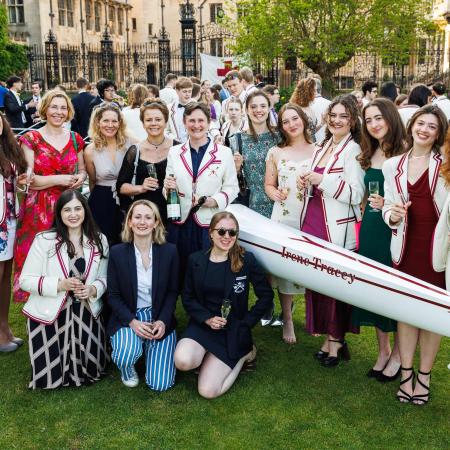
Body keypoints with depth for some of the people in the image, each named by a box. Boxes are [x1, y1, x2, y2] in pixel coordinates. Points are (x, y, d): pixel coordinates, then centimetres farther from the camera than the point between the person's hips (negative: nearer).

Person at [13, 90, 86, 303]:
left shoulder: (75, 139, 9)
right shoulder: (31, 139, -2)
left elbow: (82, 169, 22)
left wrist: (81, 177, -2)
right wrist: (58, 179, -17)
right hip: (38, 210, -3)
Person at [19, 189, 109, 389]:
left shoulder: (99, 240, 1)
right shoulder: (44, 239, -11)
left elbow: (103, 278, 7)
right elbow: (25, 280, -12)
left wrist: (93, 289, -16)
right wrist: (61, 284, -24)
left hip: (86, 312, 3)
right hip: (49, 313, -3)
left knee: (91, 371, 5)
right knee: (50, 379, -1)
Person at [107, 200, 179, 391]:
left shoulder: (169, 251, -4)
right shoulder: (117, 252, -6)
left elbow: (172, 291, 3)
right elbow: (113, 295, -2)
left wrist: (163, 321, -12)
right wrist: (132, 322, -17)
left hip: (160, 319, 1)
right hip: (128, 318, -1)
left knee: (160, 384, -6)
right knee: (126, 356, -33)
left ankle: (149, 346, 27)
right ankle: (127, 368, 8)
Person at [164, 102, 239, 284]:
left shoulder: (224, 153, 2)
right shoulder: (174, 152, 11)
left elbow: (232, 187, 1)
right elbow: (168, 184, 16)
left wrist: (215, 201, -17)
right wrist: (167, 187, -7)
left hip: (211, 223, -2)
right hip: (180, 223, 2)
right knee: (180, 271, 6)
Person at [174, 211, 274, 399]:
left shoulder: (246, 260, -8)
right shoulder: (196, 260, -1)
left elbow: (266, 295, 0)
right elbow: (187, 298, 4)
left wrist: (247, 322, -5)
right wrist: (207, 318, -11)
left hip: (232, 329, -2)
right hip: (202, 324, 2)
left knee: (208, 391, -12)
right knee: (183, 361, -30)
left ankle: (243, 353, 15)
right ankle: (206, 358, 8)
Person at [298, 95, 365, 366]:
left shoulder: (353, 151, -9)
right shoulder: (323, 148, 14)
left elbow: (356, 194, -19)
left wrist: (322, 180, -21)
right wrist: (306, 184, 6)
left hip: (338, 229, -7)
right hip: (314, 223, 7)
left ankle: (337, 341, 17)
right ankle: (329, 337, 25)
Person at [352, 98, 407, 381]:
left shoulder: (406, 153, -10)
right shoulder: (369, 155, 11)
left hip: (396, 229, -6)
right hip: (371, 229, 7)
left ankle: (397, 355, 21)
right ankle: (383, 350, 29)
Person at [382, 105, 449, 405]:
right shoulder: (393, 166, 8)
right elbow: (388, 207, 10)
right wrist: (392, 215, -12)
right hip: (406, 246, 2)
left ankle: (425, 375, 20)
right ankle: (406, 373, 19)